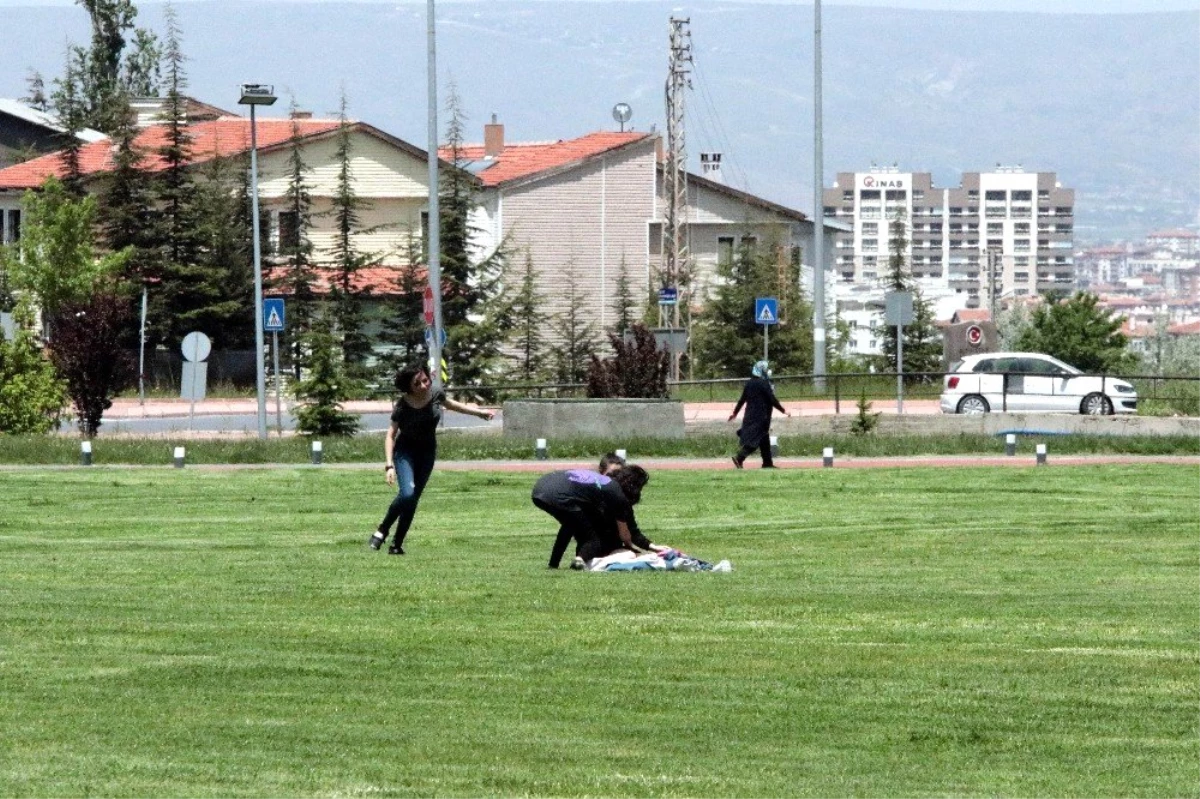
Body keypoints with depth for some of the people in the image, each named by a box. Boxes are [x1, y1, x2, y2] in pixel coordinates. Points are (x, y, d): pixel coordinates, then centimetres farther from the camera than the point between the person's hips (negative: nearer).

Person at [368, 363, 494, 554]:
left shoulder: (436, 396, -11)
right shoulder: (403, 405, -21)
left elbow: (453, 405, 12)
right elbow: (391, 435, -18)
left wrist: (479, 412, 19)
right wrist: (389, 465, -26)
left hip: (427, 452, 4)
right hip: (405, 451, -4)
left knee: (413, 499, 3)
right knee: (407, 493, -24)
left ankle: (397, 544, 12)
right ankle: (381, 531, -6)